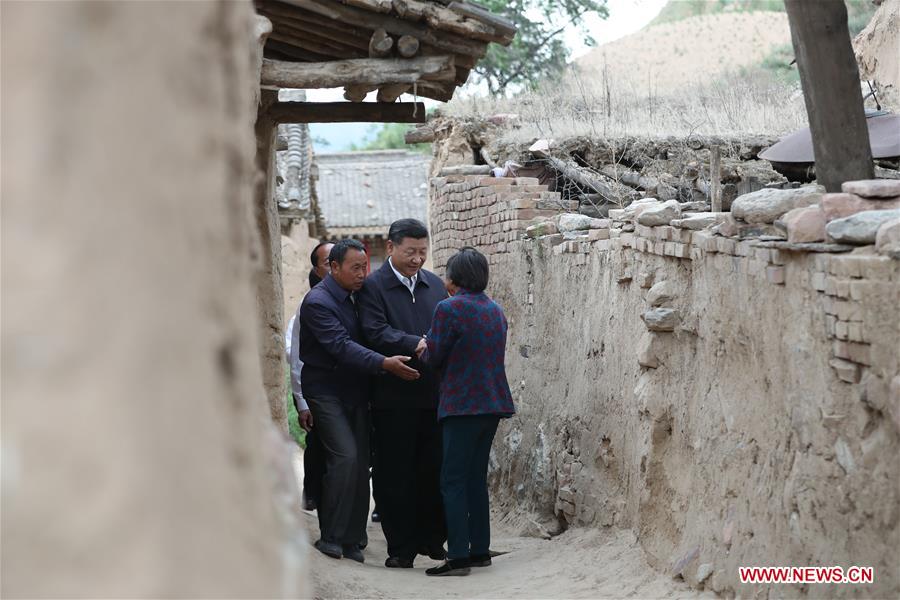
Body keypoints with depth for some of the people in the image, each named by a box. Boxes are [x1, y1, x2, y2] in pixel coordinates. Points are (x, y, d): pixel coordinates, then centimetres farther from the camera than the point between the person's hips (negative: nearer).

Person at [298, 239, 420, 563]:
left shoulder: (356, 296, 11)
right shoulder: (317, 301, -15)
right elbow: (340, 346, -24)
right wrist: (384, 363, -33)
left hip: (355, 390, 7)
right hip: (326, 391, -7)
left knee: (361, 463, 3)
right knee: (346, 456, -18)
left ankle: (352, 539, 9)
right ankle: (330, 536, -8)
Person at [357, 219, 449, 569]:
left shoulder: (435, 284, 13)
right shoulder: (373, 287, -5)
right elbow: (376, 333, -16)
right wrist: (417, 344, -27)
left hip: (434, 394, 5)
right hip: (394, 396, -5)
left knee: (434, 470, 9)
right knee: (394, 473, 2)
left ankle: (431, 539, 21)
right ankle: (401, 548, 9)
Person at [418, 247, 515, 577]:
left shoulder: (449, 308, -12)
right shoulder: (496, 309, 11)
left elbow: (434, 357, -7)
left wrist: (424, 348, 16)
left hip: (462, 404, -7)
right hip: (493, 402, 7)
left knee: (453, 481, -4)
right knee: (476, 478, 15)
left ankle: (458, 556, -8)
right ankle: (480, 550, 17)